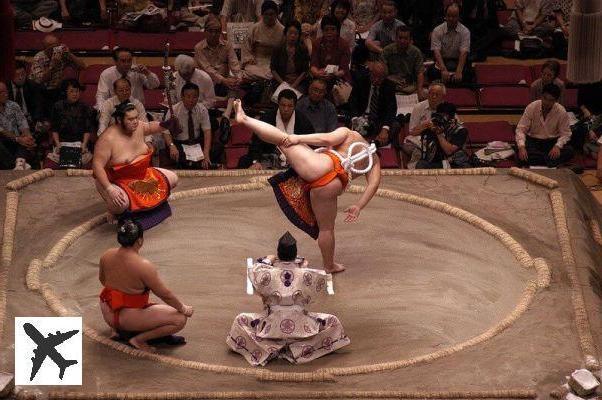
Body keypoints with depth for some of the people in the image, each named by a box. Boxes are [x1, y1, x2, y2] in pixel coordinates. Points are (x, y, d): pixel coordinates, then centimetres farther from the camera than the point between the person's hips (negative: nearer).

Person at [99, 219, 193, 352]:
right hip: (128, 318, -8)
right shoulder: (144, 266, -25)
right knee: (180, 319, -7)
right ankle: (139, 339, -6)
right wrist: (183, 308, 0)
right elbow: (166, 295, -16)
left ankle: (117, 327, 19)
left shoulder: (106, 256, -6)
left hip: (107, 313, 8)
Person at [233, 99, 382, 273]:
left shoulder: (348, 133, 22)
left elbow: (327, 139, 2)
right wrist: (358, 207, 6)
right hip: (330, 187, 3)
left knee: (284, 139, 6)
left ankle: (244, 119, -3)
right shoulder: (374, 161, 29)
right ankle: (329, 266, 34)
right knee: (326, 228, 22)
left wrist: (297, 139, 1)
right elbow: (373, 184, 11)